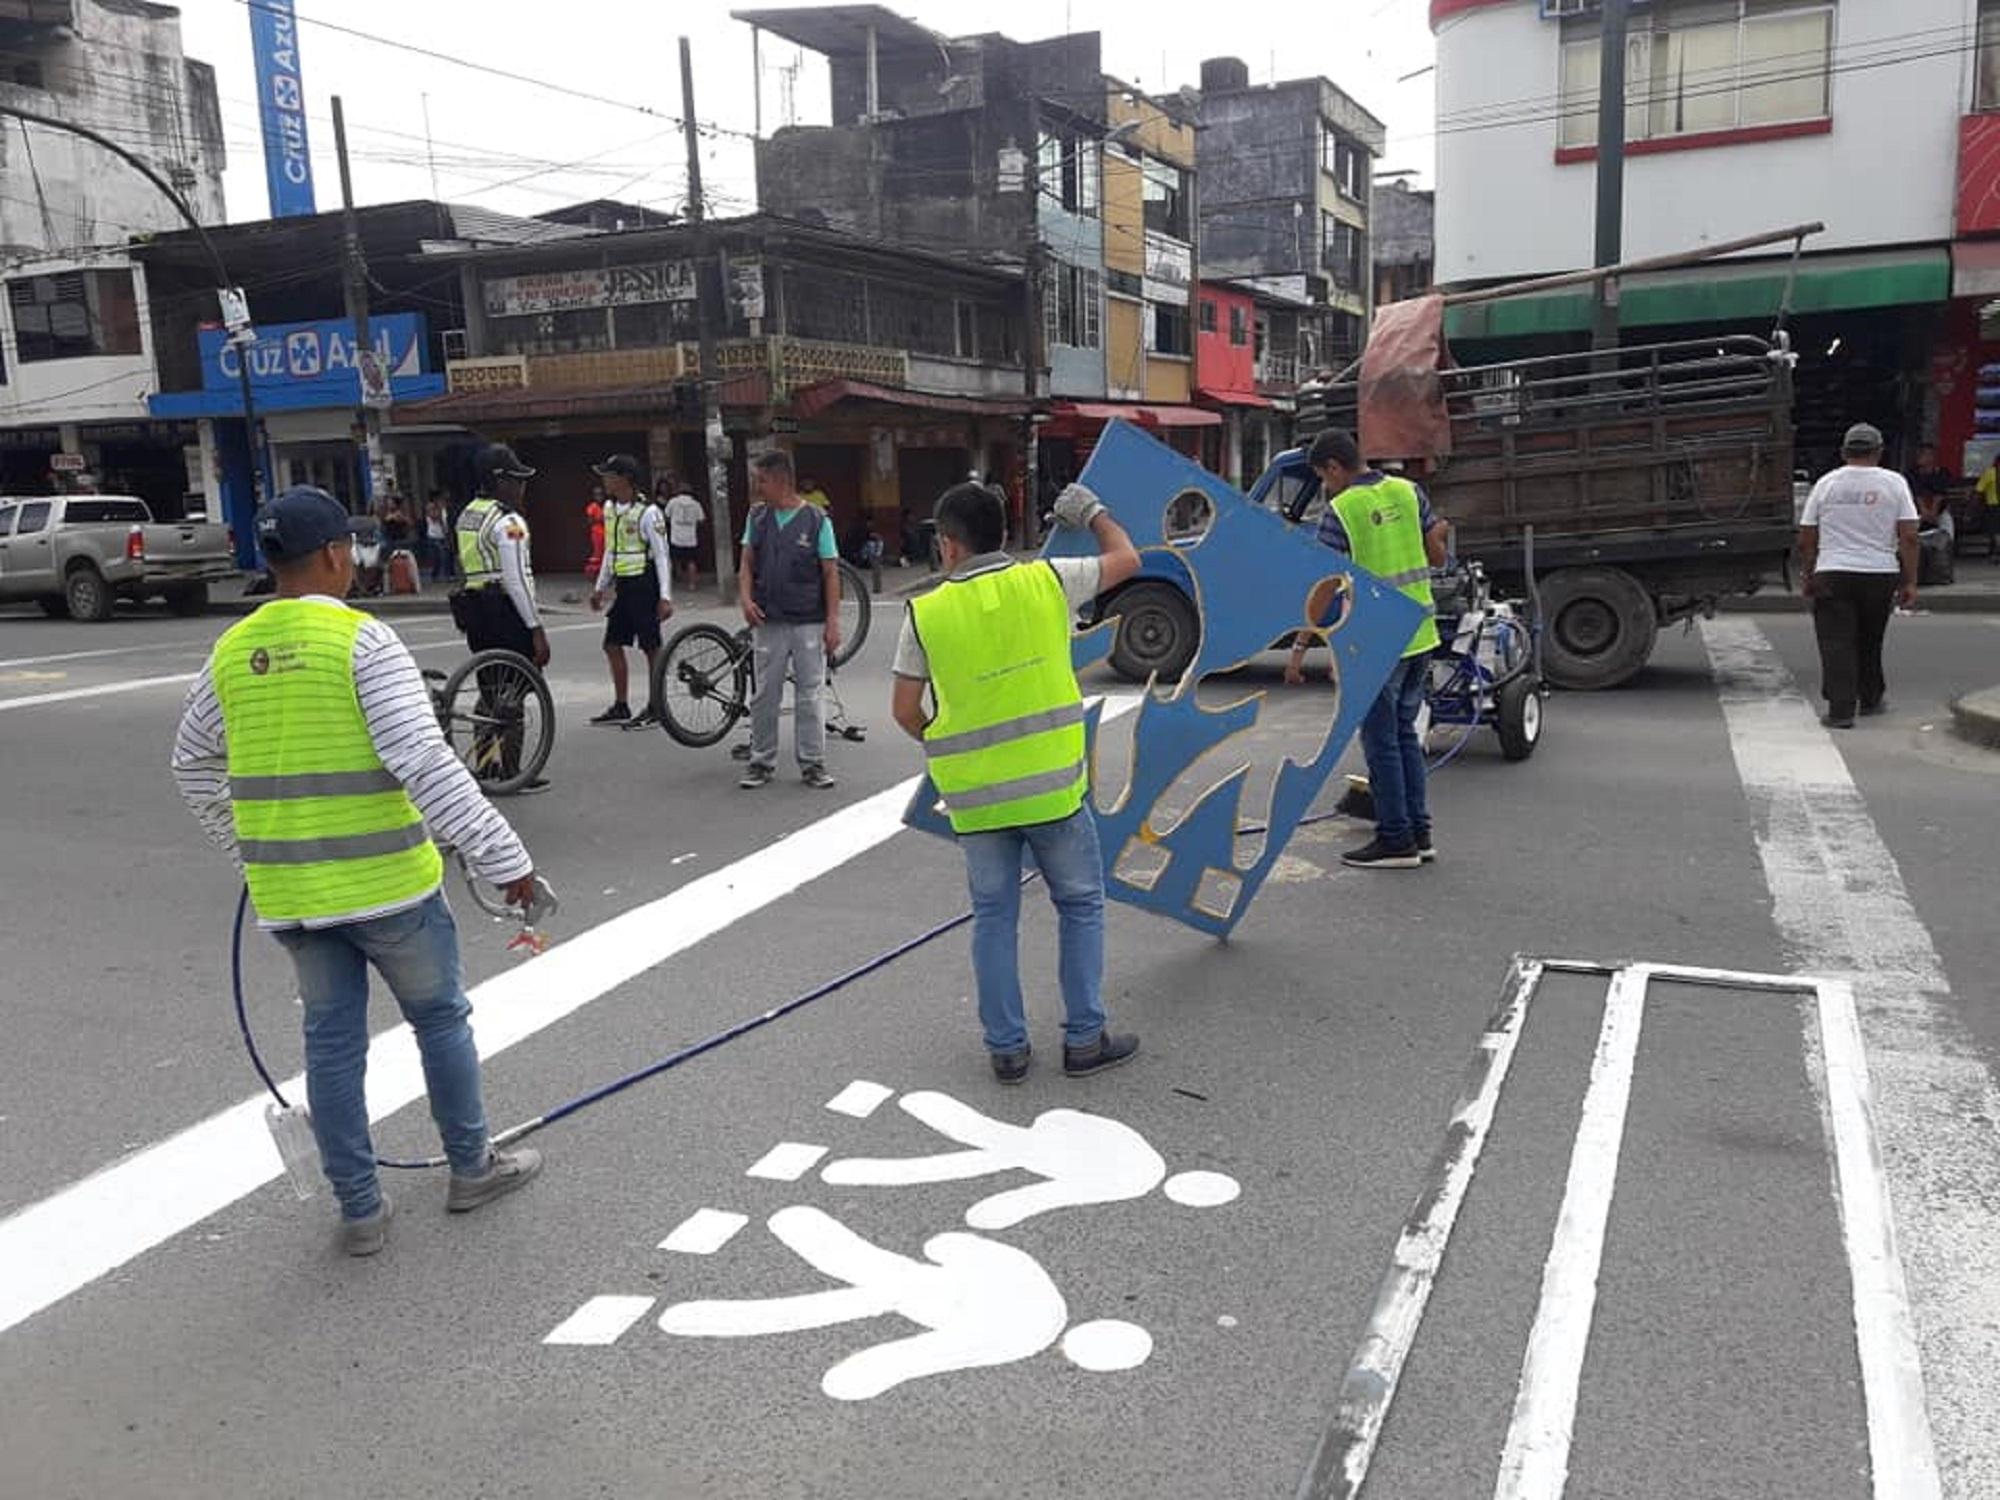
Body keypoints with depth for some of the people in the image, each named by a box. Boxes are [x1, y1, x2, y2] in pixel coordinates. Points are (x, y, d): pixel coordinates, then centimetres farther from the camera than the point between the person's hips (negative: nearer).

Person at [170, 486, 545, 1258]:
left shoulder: (232, 652, 5)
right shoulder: (361, 639, -14)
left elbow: (194, 768, 17)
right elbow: (424, 762, -22)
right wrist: (503, 859, -20)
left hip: (287, 890, 5)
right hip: (384, 882, -5)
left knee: (332, 1040, 14)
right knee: (440, 1019, 15)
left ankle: (360, 1208, 23)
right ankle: (472, 1167, 29)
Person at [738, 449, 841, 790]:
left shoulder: (816, 519, -5)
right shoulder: (757, 516, 6)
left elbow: (831, 573, -3)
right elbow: (747, 564, 11)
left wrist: (833, 621, -8)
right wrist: (746, 598, -7)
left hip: (809, 622, -3)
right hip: (769, 622, 3)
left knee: (810, 695, 3)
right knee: (765, 696, 7)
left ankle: (812, 763, 12)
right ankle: (761, 762, 18)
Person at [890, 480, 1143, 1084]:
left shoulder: (925, 612, -5)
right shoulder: (1047, 581, -5)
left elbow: (905, 710, 1)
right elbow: (1127, 559, 10)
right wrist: (1091, 513, 27)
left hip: (974, 795, 1)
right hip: (1052, 785, -1)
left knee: (994, 916, 14)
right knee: (1080, 904, 15)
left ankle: (1007, 1047, 20)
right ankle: (1084, 1039, 19)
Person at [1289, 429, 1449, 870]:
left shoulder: (1341, 510, -12)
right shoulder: (1407, 491, 5)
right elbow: (1437, 557, 9)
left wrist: (1299, 648, -10)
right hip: (1420, 634, 7)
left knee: (1381, 741, 3)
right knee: (1404, 734, 16)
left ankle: (1396, 840, 8)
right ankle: (1418, 834, 20)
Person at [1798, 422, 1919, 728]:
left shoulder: (1826, 483, 4)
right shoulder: (1894, 482, 2)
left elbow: (1805, 540, 4)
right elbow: (1909, 536, -3)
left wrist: (1808, 577, 14)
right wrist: (1910, 582, 2)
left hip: (1832, 575, -1)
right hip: (1881, 575, 1)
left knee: (1836, 643, -2)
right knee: (1870, 641, 18)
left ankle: (1841, 710, -10)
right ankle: (1871, 699, 33)